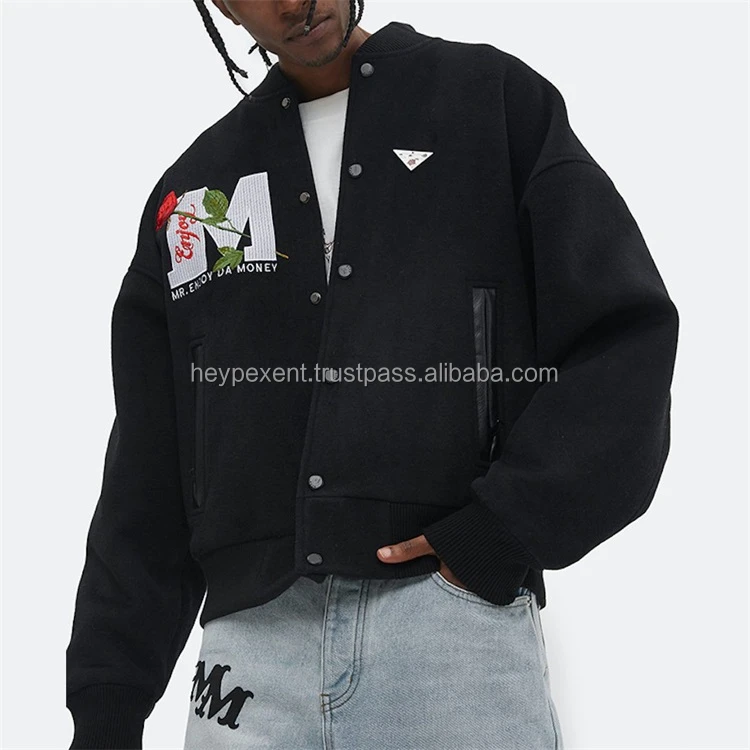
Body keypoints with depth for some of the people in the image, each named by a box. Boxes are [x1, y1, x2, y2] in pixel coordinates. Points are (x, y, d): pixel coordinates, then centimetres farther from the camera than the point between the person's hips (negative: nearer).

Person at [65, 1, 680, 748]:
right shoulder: (188, 192, 16)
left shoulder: (498, 100, 8)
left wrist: (497, 535, -11)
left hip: (459, 613, -2)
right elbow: (146, 476, 14)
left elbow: (628, 334, 0)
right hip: (252, 636, 3)